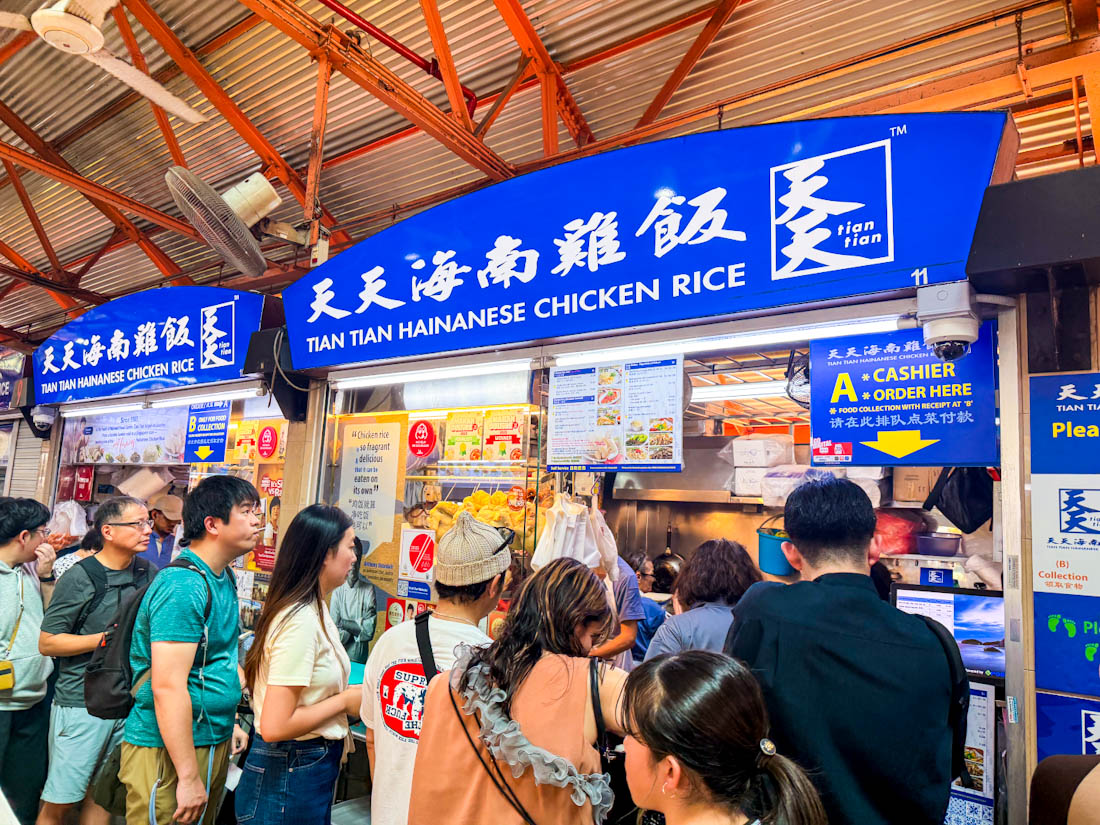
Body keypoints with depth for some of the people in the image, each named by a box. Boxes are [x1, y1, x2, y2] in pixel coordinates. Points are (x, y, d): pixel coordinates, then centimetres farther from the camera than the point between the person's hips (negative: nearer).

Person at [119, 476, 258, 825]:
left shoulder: (224, 579, 8)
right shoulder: (183, 585, -22)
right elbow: (168, 687, -26)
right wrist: (189, 777, -23)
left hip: (213, 741, 9)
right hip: (169, 749, -9)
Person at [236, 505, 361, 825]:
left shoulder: (315, 610, 4)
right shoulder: (301, 621, -25)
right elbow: (275, 727, -26)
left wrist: (347, 693, 3)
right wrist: (344, 700, -17)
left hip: (313, 768, 9)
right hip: (289, 778, -9)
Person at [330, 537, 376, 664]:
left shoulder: (369, 588, -9)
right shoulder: (338, 589, -8)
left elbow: (369, 631, -11)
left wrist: (345, 623, -11)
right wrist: (357, 627, -14)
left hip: (360, 658, 0)